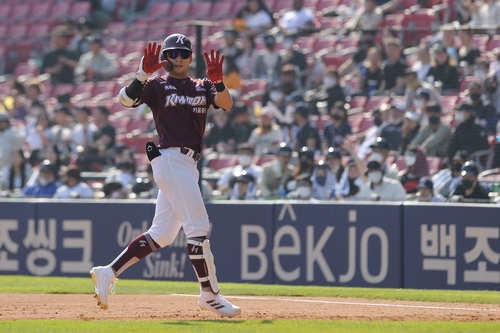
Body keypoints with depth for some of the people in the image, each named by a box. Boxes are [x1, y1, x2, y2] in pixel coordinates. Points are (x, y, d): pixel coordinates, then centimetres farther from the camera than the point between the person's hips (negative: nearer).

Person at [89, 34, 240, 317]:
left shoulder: (202, 87, 16)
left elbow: (227, 104, -3)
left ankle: (108, 273, 14)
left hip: (188, 166, 7)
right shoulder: (157, 86, 2)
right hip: (171, 159, -7)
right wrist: (143, 74, -27)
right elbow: (127, 100, -14)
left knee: (162, 234, 9)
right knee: (198, 227, -11)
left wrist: (218, 81, -22)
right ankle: (210, 295, -7)